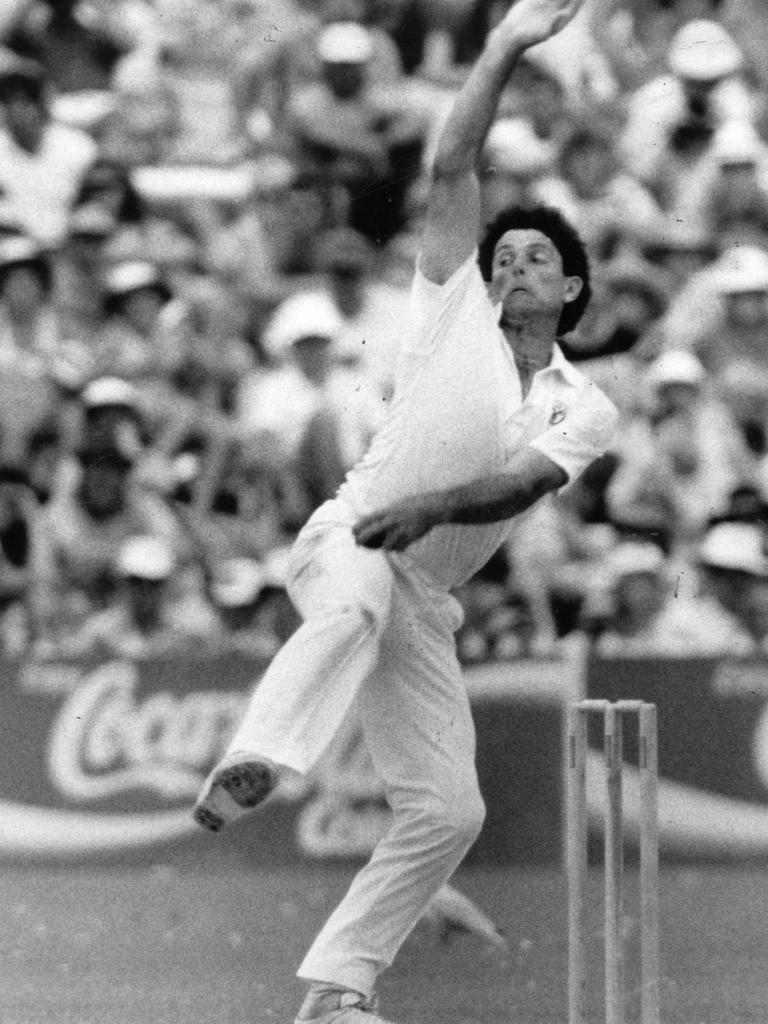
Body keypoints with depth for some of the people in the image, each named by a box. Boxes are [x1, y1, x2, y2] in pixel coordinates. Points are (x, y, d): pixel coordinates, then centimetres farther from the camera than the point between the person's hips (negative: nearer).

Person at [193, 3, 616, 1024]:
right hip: (344, 544, -4)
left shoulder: (583, 411, 11)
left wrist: (427, 506, -29)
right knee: (361, 600, -41)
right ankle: (253, 766, -62)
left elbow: (521, 483, -9)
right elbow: (451, 171, 2)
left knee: (448, 809, -4)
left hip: (425, 601, 4)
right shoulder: (457, 313, 9)